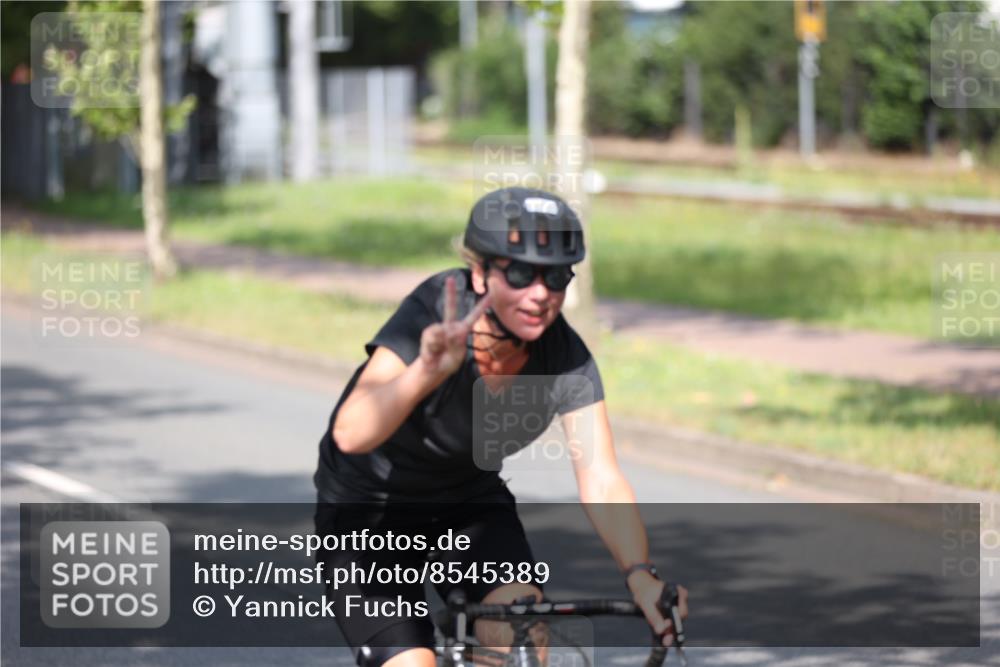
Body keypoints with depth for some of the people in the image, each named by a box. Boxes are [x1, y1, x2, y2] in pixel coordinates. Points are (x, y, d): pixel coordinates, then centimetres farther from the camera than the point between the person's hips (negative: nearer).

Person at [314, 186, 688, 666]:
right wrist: (427, 373, -63)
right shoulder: (435, 315, -31)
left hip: (470, 507, 4)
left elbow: (602, 483, -23)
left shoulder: (565, 358, -19)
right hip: (368, 510, -3)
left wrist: (640, 575, -41)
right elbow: (351, 434, -44)